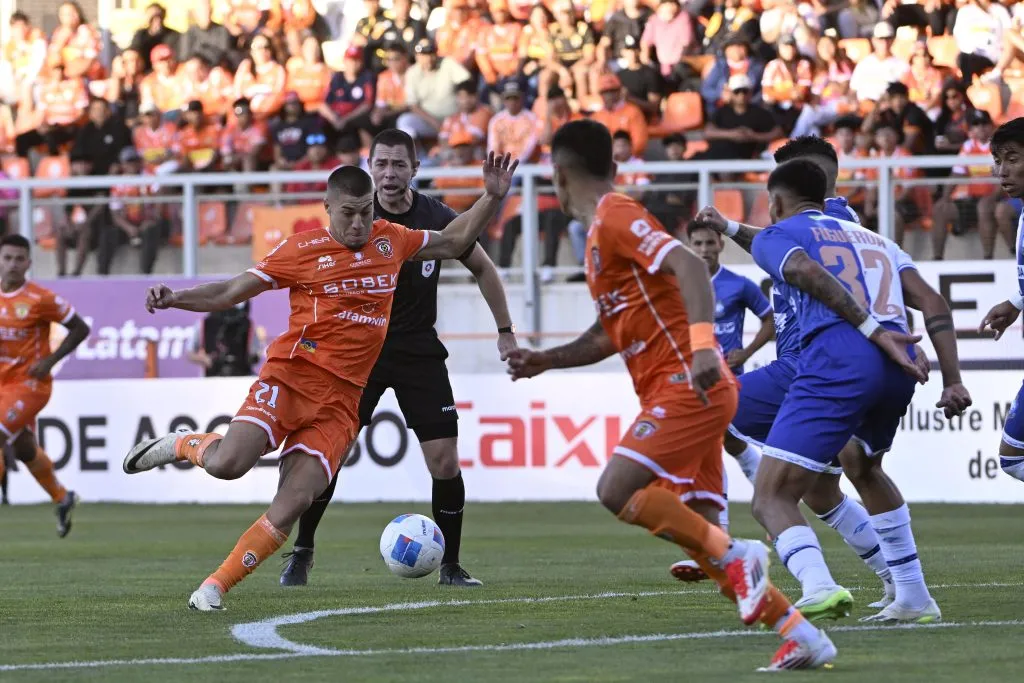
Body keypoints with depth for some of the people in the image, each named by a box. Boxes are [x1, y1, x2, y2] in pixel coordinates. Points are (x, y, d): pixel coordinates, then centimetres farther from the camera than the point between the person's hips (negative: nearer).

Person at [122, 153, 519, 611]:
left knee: (294, 501, -14)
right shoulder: (302, 251, 3)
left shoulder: (390, 241, 15)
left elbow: (454, 241, 30)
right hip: (291, 377, -3)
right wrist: (175, 299, -11)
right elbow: (231, 292, 4)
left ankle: (214, 588, -5)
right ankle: (180, 446, 11)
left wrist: (493, 198, 18)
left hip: (341, 400, 3)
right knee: (226, 464, -25)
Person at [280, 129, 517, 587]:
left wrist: (505, 332, 7)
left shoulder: (437, 220, -7)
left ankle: (450, 566, 7)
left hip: (419, 349, 1)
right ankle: (301, 554, 10)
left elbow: (482, 269, 8)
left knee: (444, 460, -8)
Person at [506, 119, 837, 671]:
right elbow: (610, 335, 31)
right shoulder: (602, 231, 22)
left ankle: (735, 556, -13)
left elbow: (688, 266, -24)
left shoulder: (617, 218, -8)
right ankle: (800, 635, 3)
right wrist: (546, 360, 20)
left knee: (616, 491, -20)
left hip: (686, 383, -10)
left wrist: (702, 344, -36)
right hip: (676, 393, 10)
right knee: (696, 531, 4)